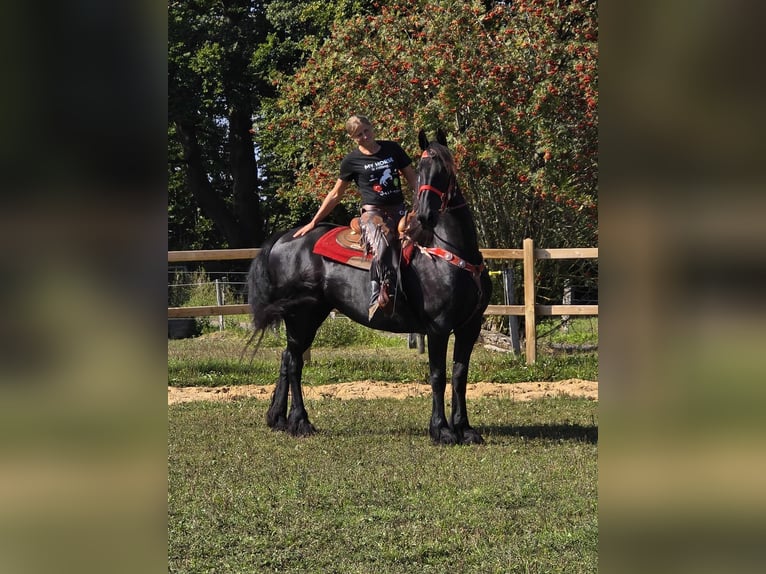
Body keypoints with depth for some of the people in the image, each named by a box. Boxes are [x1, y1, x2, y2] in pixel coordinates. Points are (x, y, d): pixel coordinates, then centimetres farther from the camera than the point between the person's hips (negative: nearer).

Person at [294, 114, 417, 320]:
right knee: (381, 248, -32)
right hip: (372, 212, -4)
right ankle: (378, 300, -34)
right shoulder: (352, 161, 4)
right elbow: (336, 195, 12)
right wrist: (313, 223, 12)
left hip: (399, 211, 4)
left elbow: (413, 179, 15)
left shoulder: (392, 149, 10)